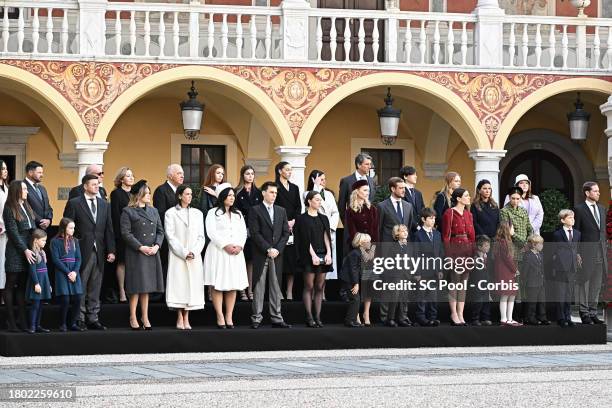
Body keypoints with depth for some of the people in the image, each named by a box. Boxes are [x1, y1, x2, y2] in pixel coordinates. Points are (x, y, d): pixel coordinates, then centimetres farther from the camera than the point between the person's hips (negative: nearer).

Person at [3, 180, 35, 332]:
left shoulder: (27, 207, 15)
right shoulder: (9, 209, -5)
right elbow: (14, 233, -10)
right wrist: (25, 250, -15)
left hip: (29, 250, 6)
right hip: (15, 252, -6)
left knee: (22, 286, 7)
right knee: (11, 286, 0)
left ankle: (22, 320, 8)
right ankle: (10, 321, 2)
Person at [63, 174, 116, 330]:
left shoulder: (104, 205, 14)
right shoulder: (74, 204, -1)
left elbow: (109, 229, 13)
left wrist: (111, 250, 5)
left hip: (99, 252, 5)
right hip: (81, 252, -5)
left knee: (95, 288, 7)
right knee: (80, 287, -2)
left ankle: (92, 319, 11)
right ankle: (79, 319, 3)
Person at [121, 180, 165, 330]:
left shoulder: (153, 211, 14)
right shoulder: (128, 212, -3)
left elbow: (160, 231, 12)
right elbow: (126, 233, -9)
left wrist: (156, 246, -5)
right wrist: (141, 247, -15)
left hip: (152, 253, 5)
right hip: (135, 254, -5)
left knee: (147, 286, 9)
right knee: (136, 287, -4)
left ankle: (145, 317, 15)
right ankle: (133, 318, 4)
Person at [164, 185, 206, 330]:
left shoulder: (198, 213, 14)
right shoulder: (171, 213, 3)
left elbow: (201, 236, 9)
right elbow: (170, 236, -4)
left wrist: (194, 252, -7)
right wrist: (183, 253, -12)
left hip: (195, 257, 3)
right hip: (177, 256, -3)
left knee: (193, 284, -1)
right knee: (178, 284, -7)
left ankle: (186, 319, 2)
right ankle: (180, 318, -3)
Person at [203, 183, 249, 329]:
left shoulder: (238, 214, 18)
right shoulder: (213, 213, 2)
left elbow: (243, 232, 11)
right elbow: (212, 232, -8)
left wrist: (239, 246, -7)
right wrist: (225, 245, -16)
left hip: (236, 253, 5)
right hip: (218, 251, -5)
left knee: (233, 285, 1)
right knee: (217, 285, -7)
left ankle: (229, 317, 2)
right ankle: (220, 317, -6)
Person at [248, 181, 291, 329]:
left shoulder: (281, 211, 14)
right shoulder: (255, 210, -1)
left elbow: (286, 232, 9)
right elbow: (255, 233, -8)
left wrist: (277, 249, -5)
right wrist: (268, 249, -14)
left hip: (277, 255, 4)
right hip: (260, 255, -4)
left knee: (276, 286, 4)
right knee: (259, 287, -1)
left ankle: (276, 318, 6)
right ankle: (256, 318, 2)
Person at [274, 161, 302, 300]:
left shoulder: (294, 188, 17)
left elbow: (299, 207, 13)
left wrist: (293, 221, -3)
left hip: (293, 226, 5)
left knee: (292, 258, 2)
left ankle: (290, 292, 4)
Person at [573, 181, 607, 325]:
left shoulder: (601, 209, 15)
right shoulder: (579, 209, -5)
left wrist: (605, 248, 12)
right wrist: (576, 253, -11)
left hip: (600, 252, 6)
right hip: (586, 252, -6)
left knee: (596, 283, 9)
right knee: (584, 282, -2)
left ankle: (593, 313, 15)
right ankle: (584, 312, 3)